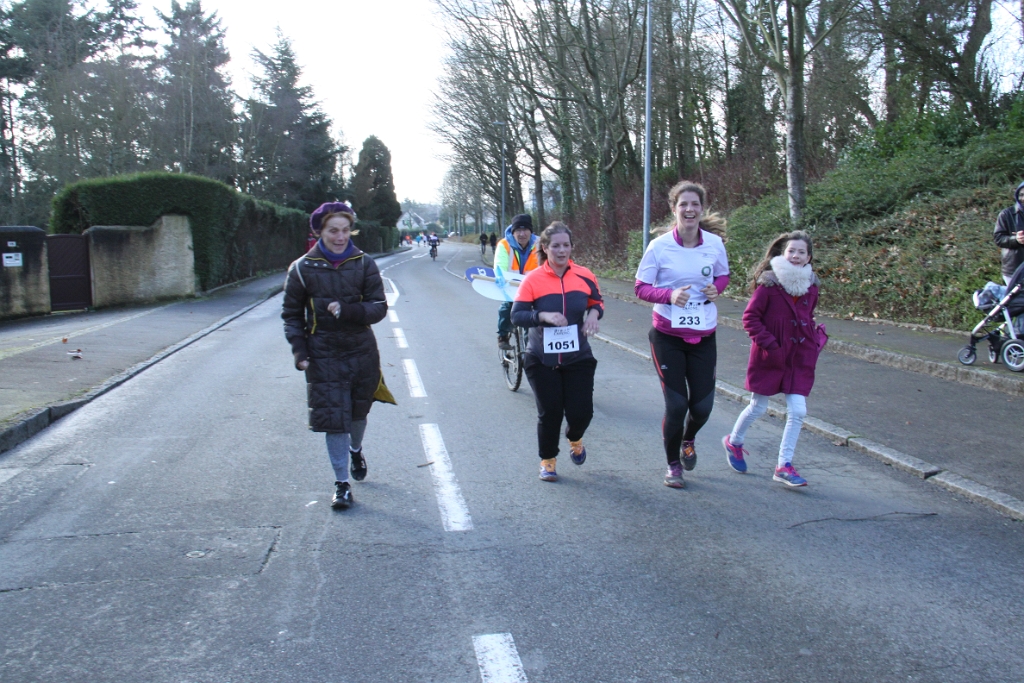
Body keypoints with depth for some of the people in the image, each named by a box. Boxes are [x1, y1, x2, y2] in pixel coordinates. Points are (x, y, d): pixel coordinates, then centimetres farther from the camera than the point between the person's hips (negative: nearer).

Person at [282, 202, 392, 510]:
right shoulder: (302, 269, -3)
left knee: (358, 411, 16)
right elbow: (291, 315, 4)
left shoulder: (364, 264, -2)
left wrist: (348, 310, -22)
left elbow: (379, 307, -5)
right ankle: (341, 484, 7)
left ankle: (355, 450, 49)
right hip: (324, 356, -1)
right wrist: (299, 351, -7)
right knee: (333, 418, -4)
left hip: (362, 352, 2)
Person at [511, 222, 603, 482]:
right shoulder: (533, 279, -8)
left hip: (578, 358, 2)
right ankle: (547, 461, 28)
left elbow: (597, 302, 15)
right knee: (549, 413, 3)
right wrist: (543, 316, -26)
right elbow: (516, 315, -10)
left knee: (581, 412, -1)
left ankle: (575, 439, 36)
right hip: (542, 360, -2)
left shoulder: (584, 276, -1)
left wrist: (594, 313, -8)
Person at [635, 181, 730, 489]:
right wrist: (670, 295, -25)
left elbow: (723, 275, 14)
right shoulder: (659, 246, -12)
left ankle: (688, 441, 42)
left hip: (704, 337, 3)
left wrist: (716, 288, -10)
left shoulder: (714, 243, -3)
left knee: (702, 406, 5)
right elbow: (641, 288, -6)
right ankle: (673, 465, 23)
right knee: (676, 404, -2)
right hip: (668, 337, -3)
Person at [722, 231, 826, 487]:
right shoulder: (769, 282, -13)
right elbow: (750, 317, -12)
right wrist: (769, 345, -17)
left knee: (798, 411, -3)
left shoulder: (810, 286, 4)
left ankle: (784, 465, 9)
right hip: (769, 358, -4)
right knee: (758, 408, 9)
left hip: (800, 358, 4)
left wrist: (816, 340, 4)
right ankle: (734, 442, 37)